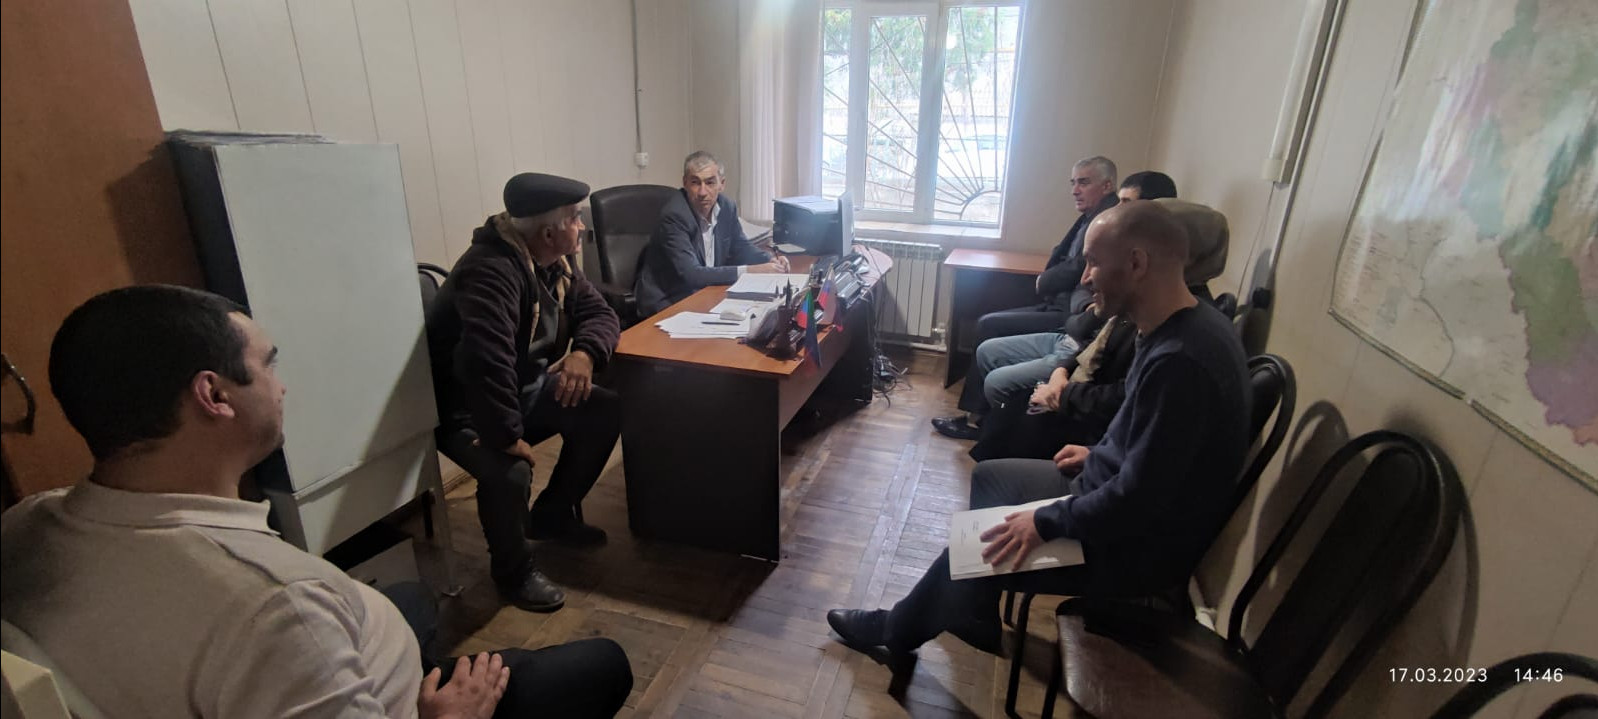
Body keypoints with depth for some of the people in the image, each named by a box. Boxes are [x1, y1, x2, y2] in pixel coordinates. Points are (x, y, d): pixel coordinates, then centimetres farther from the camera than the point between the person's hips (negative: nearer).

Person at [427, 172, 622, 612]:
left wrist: (585, 352, -19)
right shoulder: (491, 269, -31)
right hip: (464, 408, -8)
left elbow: (599, 312, 3)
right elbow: (486, 360, -42)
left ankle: (553, 513, 15)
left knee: (605, 410, -7)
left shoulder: (553, 262, -1)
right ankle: (513, 572, 0)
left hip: (525, 386, 9)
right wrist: (507, 437, -38)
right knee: (509, 472, -33)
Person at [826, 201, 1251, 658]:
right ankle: (972, 620, 33)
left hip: (1139, 544, -9)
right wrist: (1099, 454, 9)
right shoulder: (1187, 326, -1)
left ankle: (896, 631, 27)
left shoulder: (1179, 362, -32)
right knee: (988, 477, 17)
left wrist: (1047, 522, -20)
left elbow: (1140, 498, -30)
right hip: (1126, 505, 10)